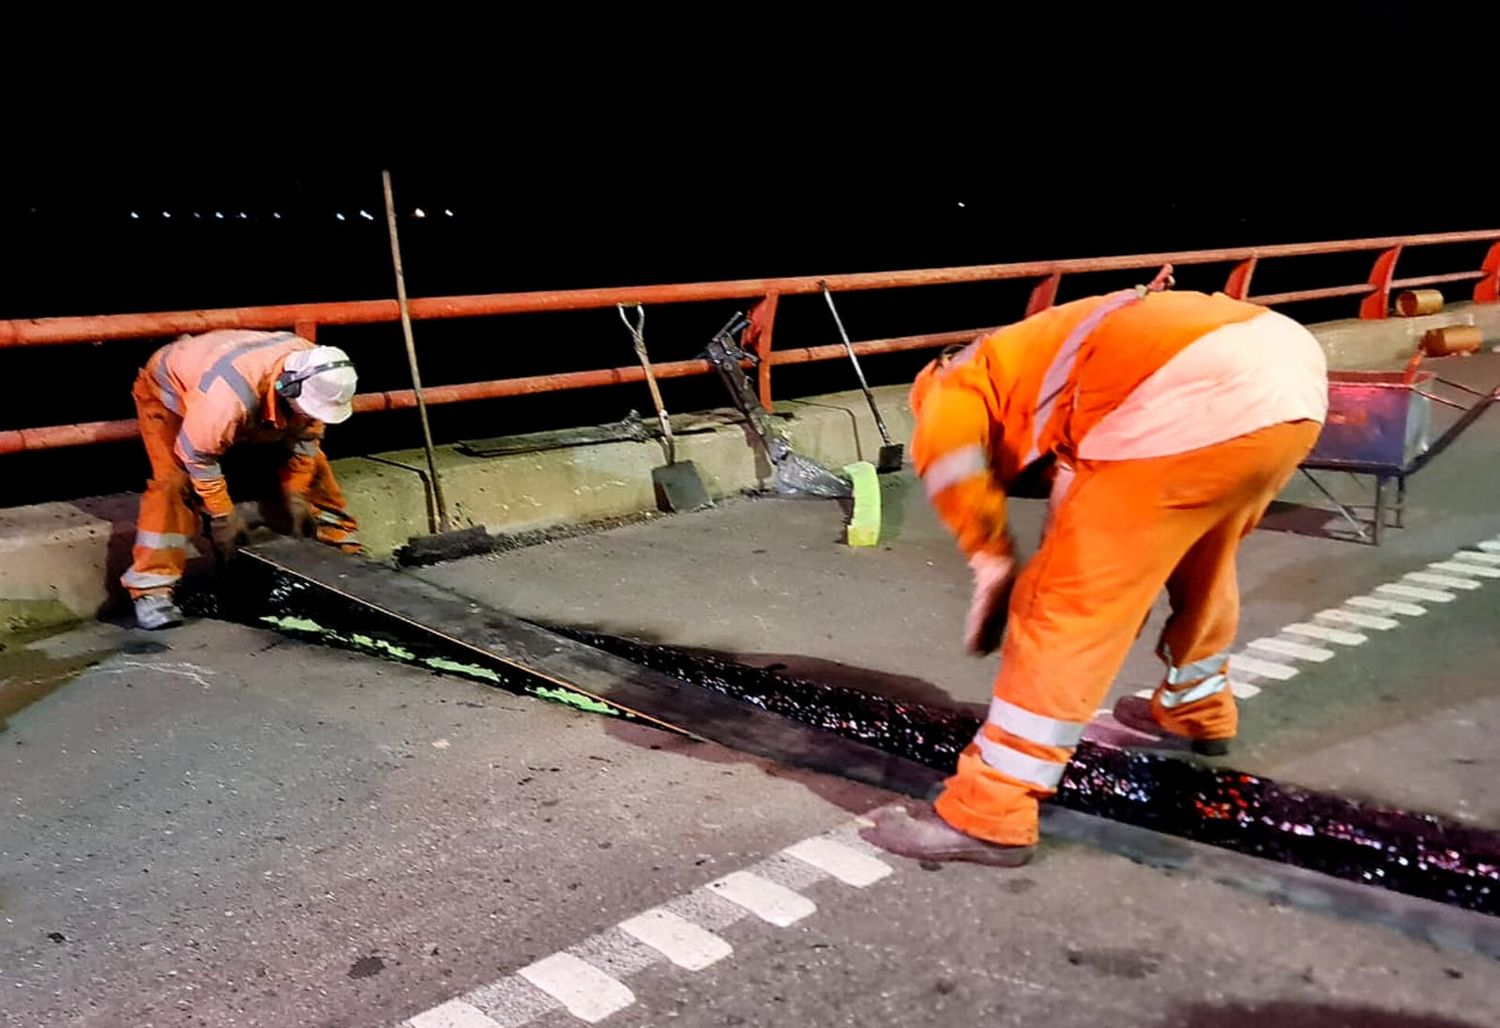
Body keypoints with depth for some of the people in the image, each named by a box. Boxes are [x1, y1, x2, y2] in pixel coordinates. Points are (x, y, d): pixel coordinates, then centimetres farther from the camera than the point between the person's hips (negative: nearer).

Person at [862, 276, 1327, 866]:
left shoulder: (967, 379, 18)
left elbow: (944, 443, -6)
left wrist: (990, 560, 4)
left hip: (1204, 400, -9)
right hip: (1295, 373, 9)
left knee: (1069, 603, -1)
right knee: (1201, 559, 33)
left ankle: (987, 815, 5)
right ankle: (1196, 709, 55)